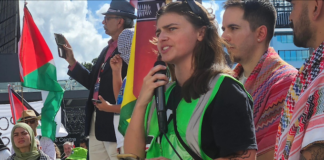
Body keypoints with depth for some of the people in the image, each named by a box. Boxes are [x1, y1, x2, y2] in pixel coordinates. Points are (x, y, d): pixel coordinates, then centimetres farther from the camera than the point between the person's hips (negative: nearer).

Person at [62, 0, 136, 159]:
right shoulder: (107, 50, 18)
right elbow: (94, 82, 17)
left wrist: (113, 107, -21)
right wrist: (72, 62, 14)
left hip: (117, 122, -9)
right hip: (96, 122, 9)